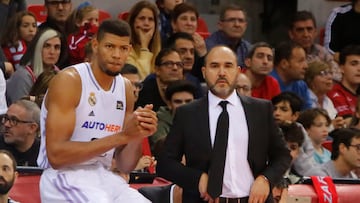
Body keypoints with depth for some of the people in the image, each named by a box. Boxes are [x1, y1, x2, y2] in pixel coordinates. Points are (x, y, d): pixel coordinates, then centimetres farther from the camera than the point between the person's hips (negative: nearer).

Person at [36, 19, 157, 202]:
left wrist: (137, 136, -11)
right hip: (65, 178, -7)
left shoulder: (125, 88, 10)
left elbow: (124, 166, 12)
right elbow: (55, 155, -20)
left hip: (104, 177, 7)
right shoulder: (68, 80, -11)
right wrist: (122, 136, -21)